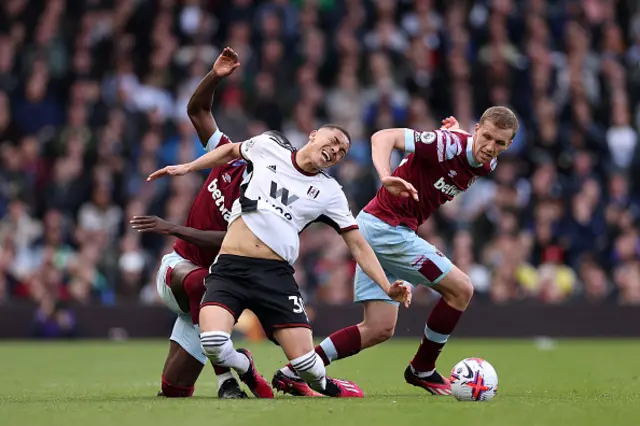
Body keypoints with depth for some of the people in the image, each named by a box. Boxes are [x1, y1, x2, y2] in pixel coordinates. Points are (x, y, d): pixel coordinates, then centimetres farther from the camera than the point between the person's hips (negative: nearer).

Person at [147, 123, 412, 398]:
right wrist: (187, 168, 26)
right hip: (229, 269, -1)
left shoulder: (330, 192, 9)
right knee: (213, 344, -26)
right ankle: (244, 367, 10)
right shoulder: (268, 146, 8)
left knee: (305, 363, -14)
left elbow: (358, 246, 10)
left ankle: (325, 386, 24)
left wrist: (388, 288, -1)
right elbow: (231, 151, 30)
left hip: (275, 275, 1)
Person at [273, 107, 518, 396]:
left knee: (380, 329, 6)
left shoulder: (487, 164, 6)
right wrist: (386, 178, -44)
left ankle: (292, 373, 6)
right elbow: (384, 137, -28)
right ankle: (422, 370, 10)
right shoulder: (449, 145, -21)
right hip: (388, 228, -9)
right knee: (461, 288, -5)